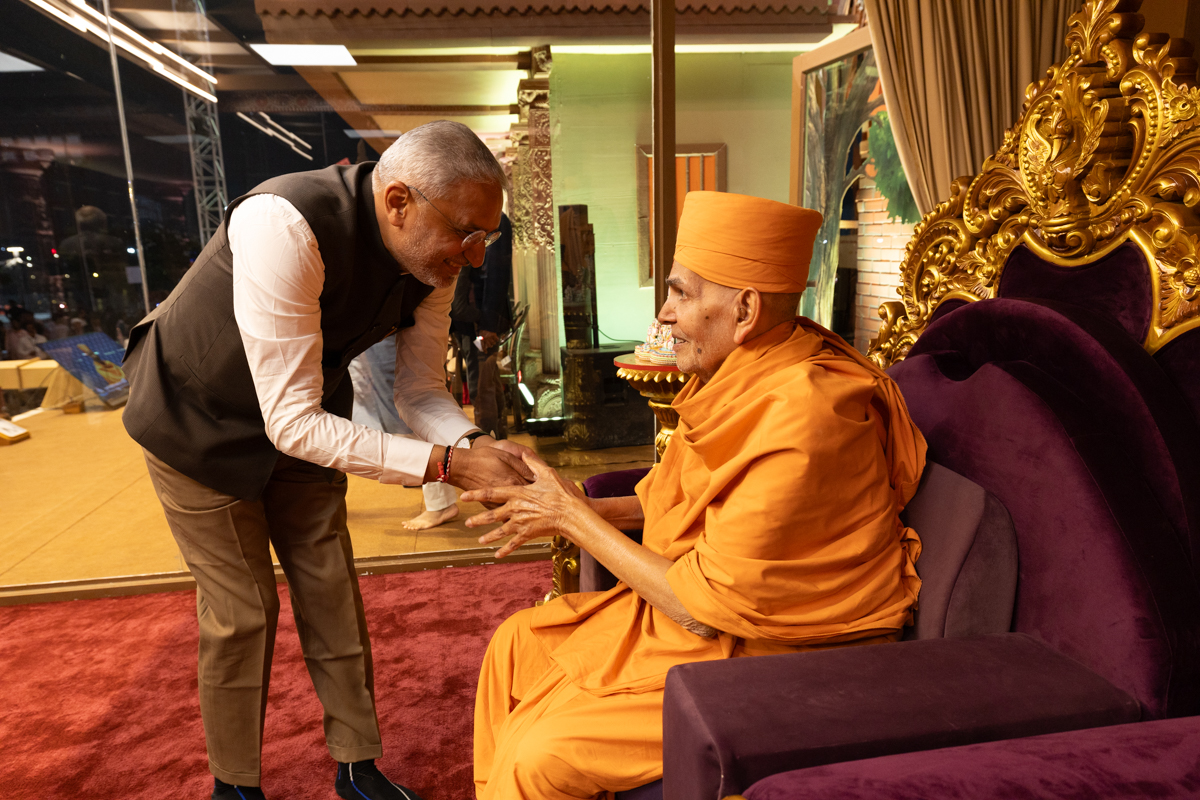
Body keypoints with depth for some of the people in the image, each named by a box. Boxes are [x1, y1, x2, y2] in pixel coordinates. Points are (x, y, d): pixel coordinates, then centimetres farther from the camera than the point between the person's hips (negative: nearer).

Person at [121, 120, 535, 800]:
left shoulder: (433, 261, -18)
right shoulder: (284, 228, -39)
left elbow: (421, 390, -8)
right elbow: (292, 423, -39)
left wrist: (475, 445, -28)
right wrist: (443, 463, -41)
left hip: (306, 420, 6)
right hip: (200, 421, -5)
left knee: (332, 590, 8)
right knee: (242, 610, 1)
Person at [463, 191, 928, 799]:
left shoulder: (796, 420, -30)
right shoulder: (748, 376, -2)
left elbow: (706, 607, -24)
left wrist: (574, 517, -15)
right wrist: (585, 508, 0)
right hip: (708, 610, 9)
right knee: (517, 642, 9)